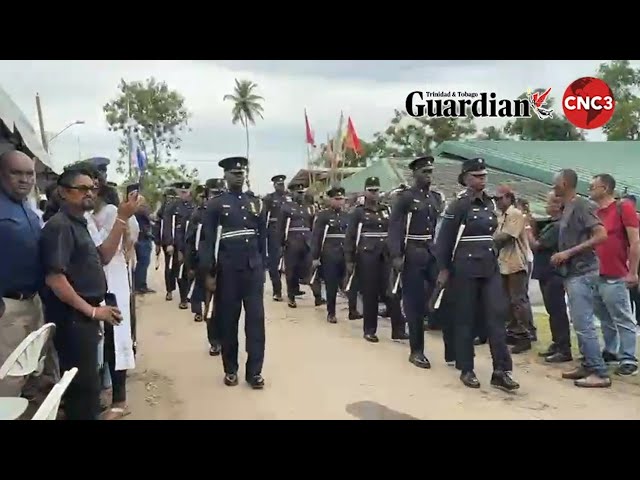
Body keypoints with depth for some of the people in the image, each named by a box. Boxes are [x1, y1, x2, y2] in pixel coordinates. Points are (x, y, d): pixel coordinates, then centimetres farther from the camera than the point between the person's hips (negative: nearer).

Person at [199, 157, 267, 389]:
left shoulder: (256, 203, 9)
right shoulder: (215, 204, -2)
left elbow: (263, 237, 13)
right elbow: (207, 240, -5)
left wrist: (263, 266, 10)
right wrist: (208, 273, -9)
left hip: (253, 269, 3)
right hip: (227, 271, -3)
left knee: (256, 319, 2)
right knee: (228, 320, 6)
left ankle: (254, 371, 10)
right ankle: (231, 370, 19)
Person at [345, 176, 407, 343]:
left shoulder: (386, 210, 13)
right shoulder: (358, 212, 3)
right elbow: (350, 237, -1)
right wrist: (349, 260, -7)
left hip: (386, 256, 3)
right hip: (367, 256, -3)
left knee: (392, 291, -2)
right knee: (370, 293, 1)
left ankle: (398, 329, 1)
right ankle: (369, 330, 11)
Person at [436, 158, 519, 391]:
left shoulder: (489, 203, 10)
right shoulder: (458, 205, -9)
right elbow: (444, 239, -9)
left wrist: (493, 256, 17)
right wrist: (443, 269, -10)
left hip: (490, 267, 6)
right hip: (465, 269, -6)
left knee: (497, 315, -2)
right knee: (465, 319, 3)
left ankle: (501, 371, 2)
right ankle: (466, 370, 14)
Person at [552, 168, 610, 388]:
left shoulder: (582, 206, -12)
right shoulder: (566, 209, 15)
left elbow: (601, 235, -20)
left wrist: (569, 253, -20)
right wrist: (560, 256, 7)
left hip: (582, 273, -9)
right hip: (572, 273, 10)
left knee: (583, 324, -8)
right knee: (580, 324, 12)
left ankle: (600, 373, -3)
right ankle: (588, 366, 19)